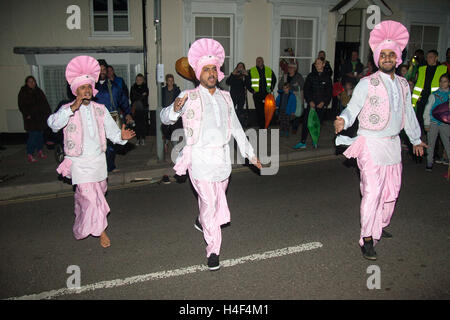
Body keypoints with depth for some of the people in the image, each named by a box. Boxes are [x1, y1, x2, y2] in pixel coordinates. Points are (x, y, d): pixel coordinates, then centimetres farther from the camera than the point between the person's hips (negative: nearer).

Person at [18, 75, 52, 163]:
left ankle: (40, 151, 24)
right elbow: (22, 106, -8)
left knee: (40, 135, 11)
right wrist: (27, 115, -19)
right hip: (31, 119, -5)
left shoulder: (38, 91, 12)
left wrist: (48, 112, 7)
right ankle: (30, 155, -4)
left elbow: (45, 103, 15)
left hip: (41, 118, 6)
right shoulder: (23, 93, -4)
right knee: (33, 136, -10)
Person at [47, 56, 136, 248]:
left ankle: (81, 226, 40)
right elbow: (53, 124, -27)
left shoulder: (100, 109, 6)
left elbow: (111, 131, 2)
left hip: (98, 159, 5)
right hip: (79, 162, -4)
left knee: (98, 193, 16)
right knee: (90, 196, -11)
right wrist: (73, 108, -39)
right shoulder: (68, 109, -6)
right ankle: (100, 230, 9)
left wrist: (121, 136, -21)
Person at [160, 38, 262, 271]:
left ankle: (202, 221, 47)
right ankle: (213, 250, 11)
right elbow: (165, 118, -8)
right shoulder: (189, 97, -1)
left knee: (217, 199, 16)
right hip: (200, 158, -5)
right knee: (210, 202, -4)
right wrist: (175, 109, -31)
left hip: (223, 157, 5)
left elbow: (236, 127, 20)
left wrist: (250, 153, 20)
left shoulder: (225, 97, 14)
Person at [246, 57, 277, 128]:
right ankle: (261, 126, 1)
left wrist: (271, 89, 13)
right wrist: (252, 90, -1)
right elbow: (247, 82, 8)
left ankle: (266, 126, 9)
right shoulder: (251, 71, 4)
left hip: (267, 94, 2)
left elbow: (274, 80, 24)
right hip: (257, 94, -2)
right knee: (259, 111, -5)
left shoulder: (269, 71, 11)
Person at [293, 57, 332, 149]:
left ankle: (315, 141, 20)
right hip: (311, 103, 0)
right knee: (306, 122, -6)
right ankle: (302, 142, -3)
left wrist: (324, 102, -8)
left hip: (321, 104, 0)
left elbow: (329, 92, 4)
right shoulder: (311, 76, 5)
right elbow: (306, 89, 3)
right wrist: (310, 101, -8)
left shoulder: (327, 77, 4)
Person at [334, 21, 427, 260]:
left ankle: (380, 226, 36)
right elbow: (352, 108, -11)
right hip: (371, 144, -6)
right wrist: (343, 120, -33)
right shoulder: (367, 84, -8)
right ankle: (367, 239, -2)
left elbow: (408, 113, 21)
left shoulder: (403, 84, 10)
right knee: (372, 191, -11)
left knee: (391, 189, 15)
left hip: (393, 143, 7)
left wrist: (416, 139, 29)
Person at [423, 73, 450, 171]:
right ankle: (429, 162, 19)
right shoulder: (434, 95, -1)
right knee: (431, 144, 8)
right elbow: (427, 109, 1)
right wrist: (426, 123, -1)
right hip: (433, 123, 0)